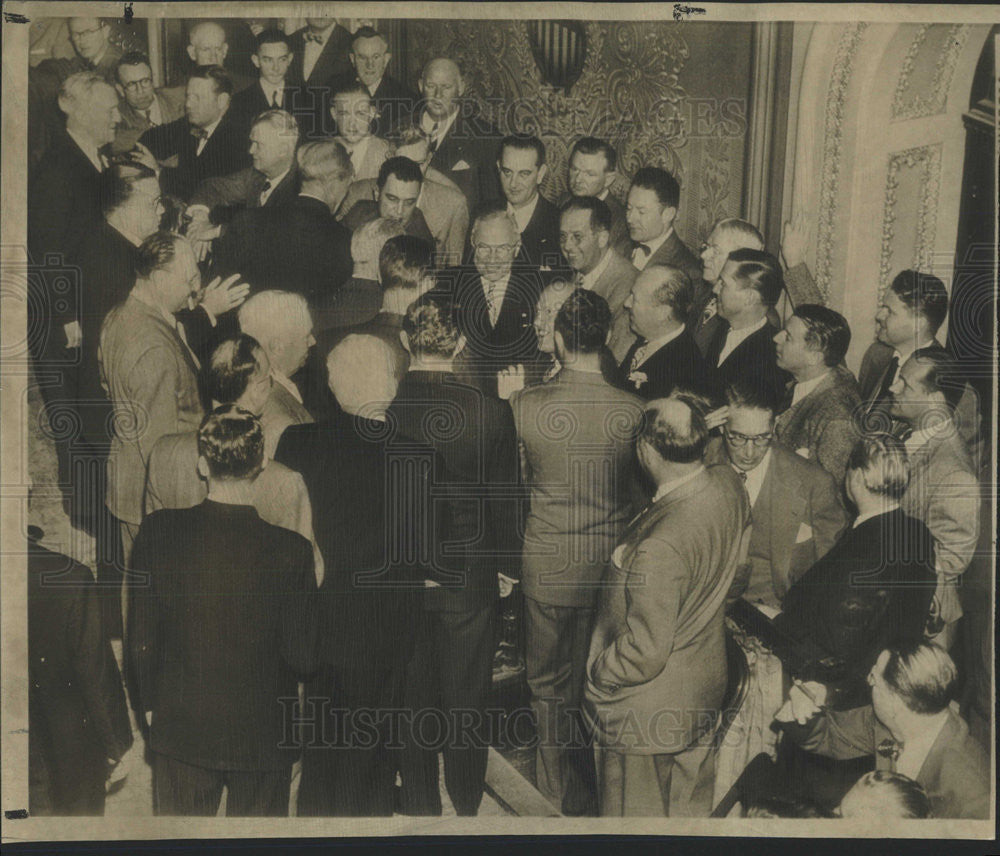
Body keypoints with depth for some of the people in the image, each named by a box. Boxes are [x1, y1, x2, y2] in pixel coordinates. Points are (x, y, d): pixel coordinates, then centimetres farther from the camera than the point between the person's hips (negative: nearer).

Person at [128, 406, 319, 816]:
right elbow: (303, 658, -14)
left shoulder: (158, 531, -15)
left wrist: (149, 704, 9)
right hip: (263, 735, -1)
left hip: (179, 728, 2)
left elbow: (141, 638, -7)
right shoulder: (291, 550, -21)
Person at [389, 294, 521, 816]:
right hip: (469, 580, -1)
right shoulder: (492, 414, -17)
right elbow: (505, 502, -7)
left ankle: (419, 806, 33)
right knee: (466, 702, 16)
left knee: (410, 699, 18)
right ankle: (467, 808, 32)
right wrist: (507, 567, 9)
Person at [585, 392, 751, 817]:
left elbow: (644, 654, -27)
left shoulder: (659, 547, -37)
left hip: (649, 710, -7)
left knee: (639, 811, 19)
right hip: (706, 683, 7)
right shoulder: (729, 486, -14)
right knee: (692, 802, 29)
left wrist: (597, 675, -9)